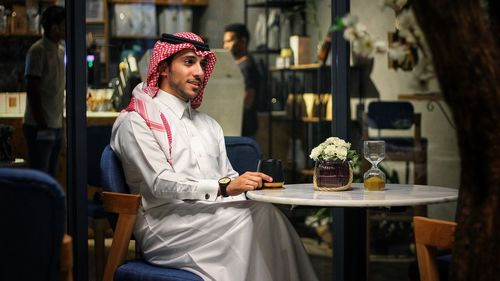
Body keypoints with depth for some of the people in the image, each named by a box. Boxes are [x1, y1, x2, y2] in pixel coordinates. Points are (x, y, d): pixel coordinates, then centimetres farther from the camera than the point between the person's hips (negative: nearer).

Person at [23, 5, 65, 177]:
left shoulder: (60, 51, 14)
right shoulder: (38, 51, -11)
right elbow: (32, 91, -15)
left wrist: (61, 122, 15)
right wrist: (42, 126, -17)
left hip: (56, 126, 8)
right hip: (40, 127, -8)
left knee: (50, 176, 11)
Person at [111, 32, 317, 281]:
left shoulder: (208, 124, 27)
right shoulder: (134, 122, 3)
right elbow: (160, 184, -11)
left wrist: (250, 184, -4)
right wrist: (224, 187, -23)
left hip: (214, 217, 6)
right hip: (166, 224, -6)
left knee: (266, 211, -28)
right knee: (258, 215, -30)